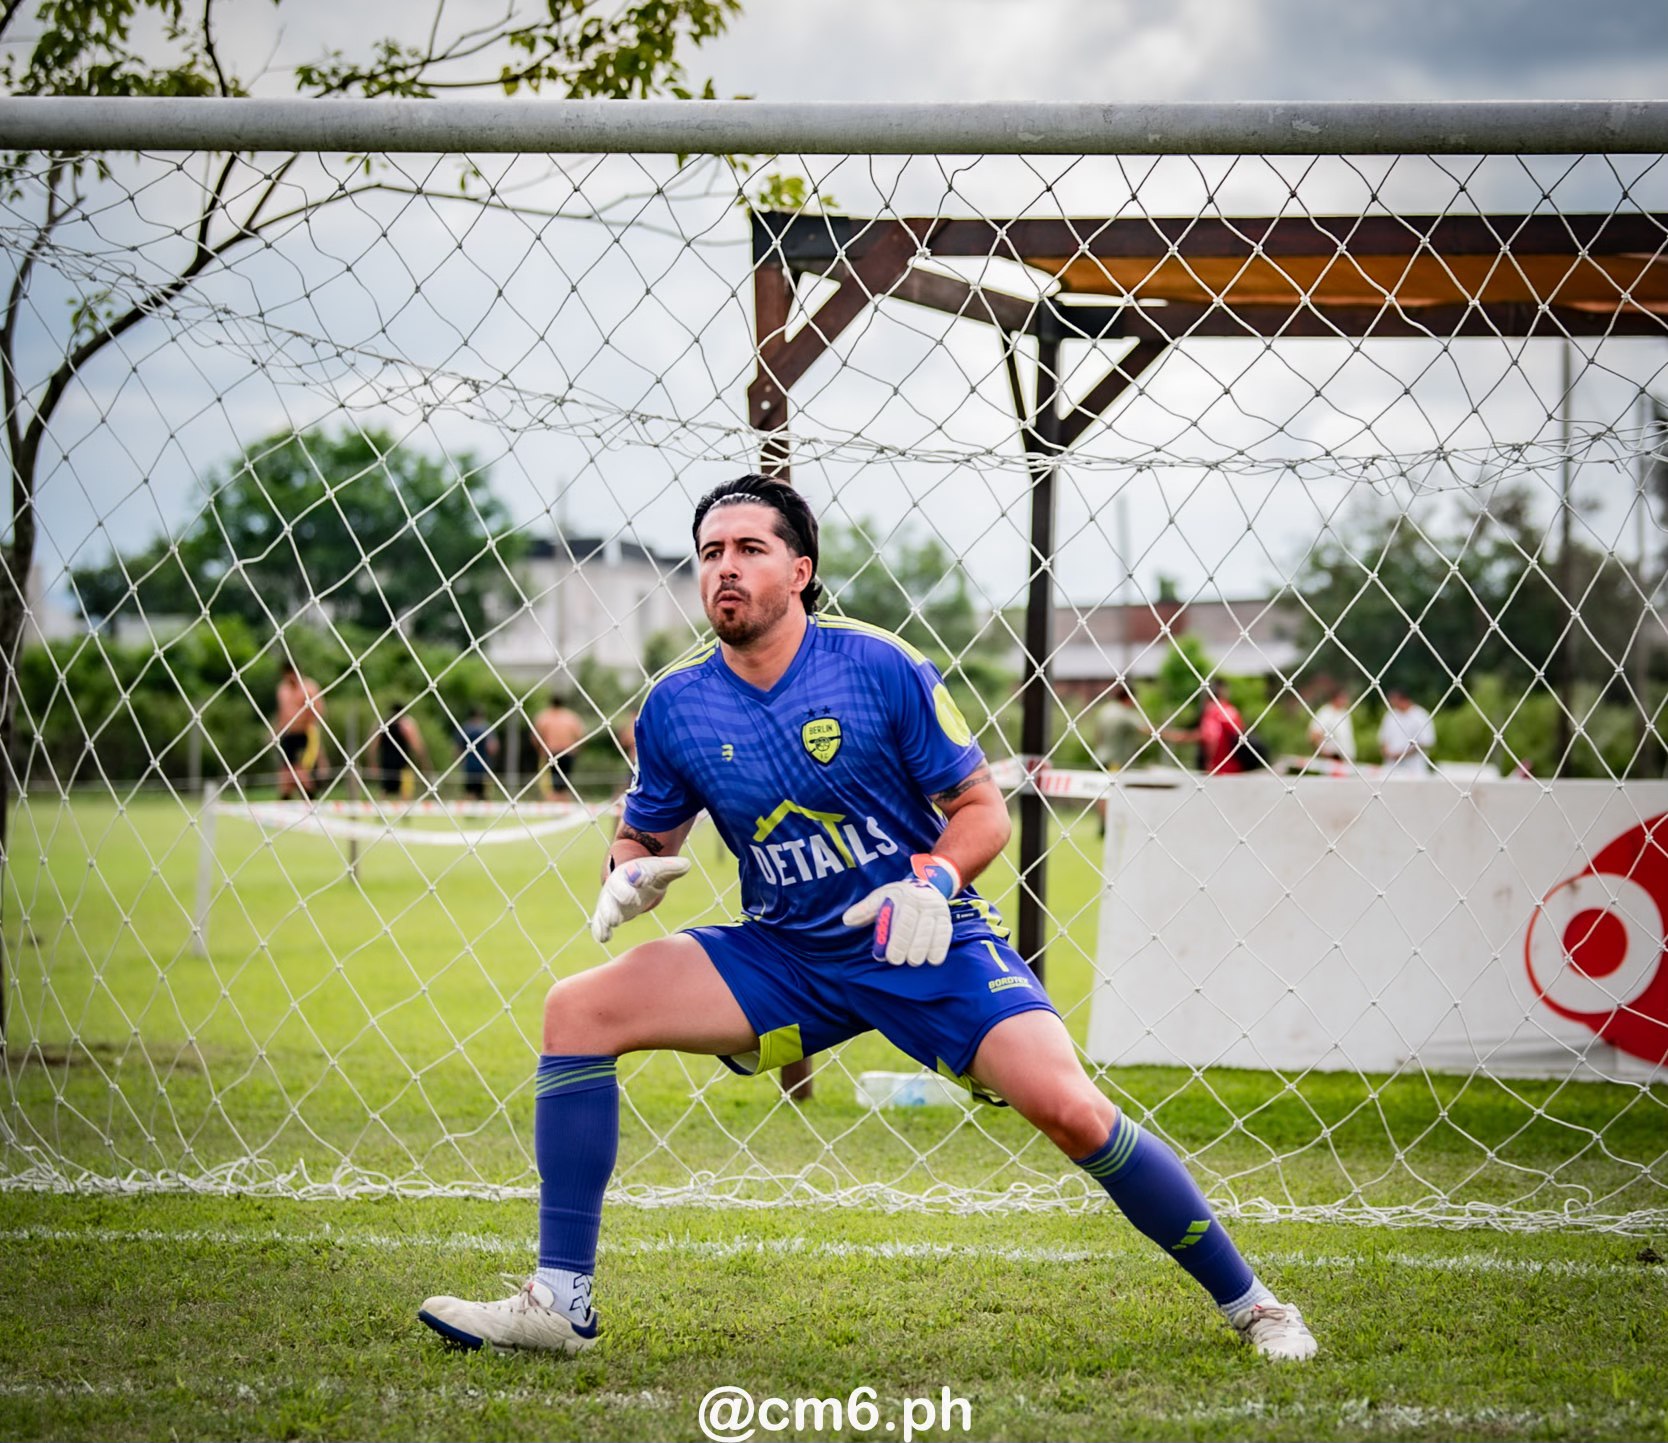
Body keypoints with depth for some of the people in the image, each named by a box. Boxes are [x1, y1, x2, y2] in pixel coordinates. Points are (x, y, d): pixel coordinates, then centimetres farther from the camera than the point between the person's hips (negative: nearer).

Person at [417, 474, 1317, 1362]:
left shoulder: (881, 667, -11)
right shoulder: (673, 707, -2)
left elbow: (982, 809, -4)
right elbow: (644, 836, 13)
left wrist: (933, 882, -24)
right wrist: (628, 874, -11)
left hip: (927, 949, -3)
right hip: (784, 955, 4)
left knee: (1067, 1107, -23)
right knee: (577, 1011, -13)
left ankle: (1248, 1303, -2)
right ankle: (560, 1303, -8)